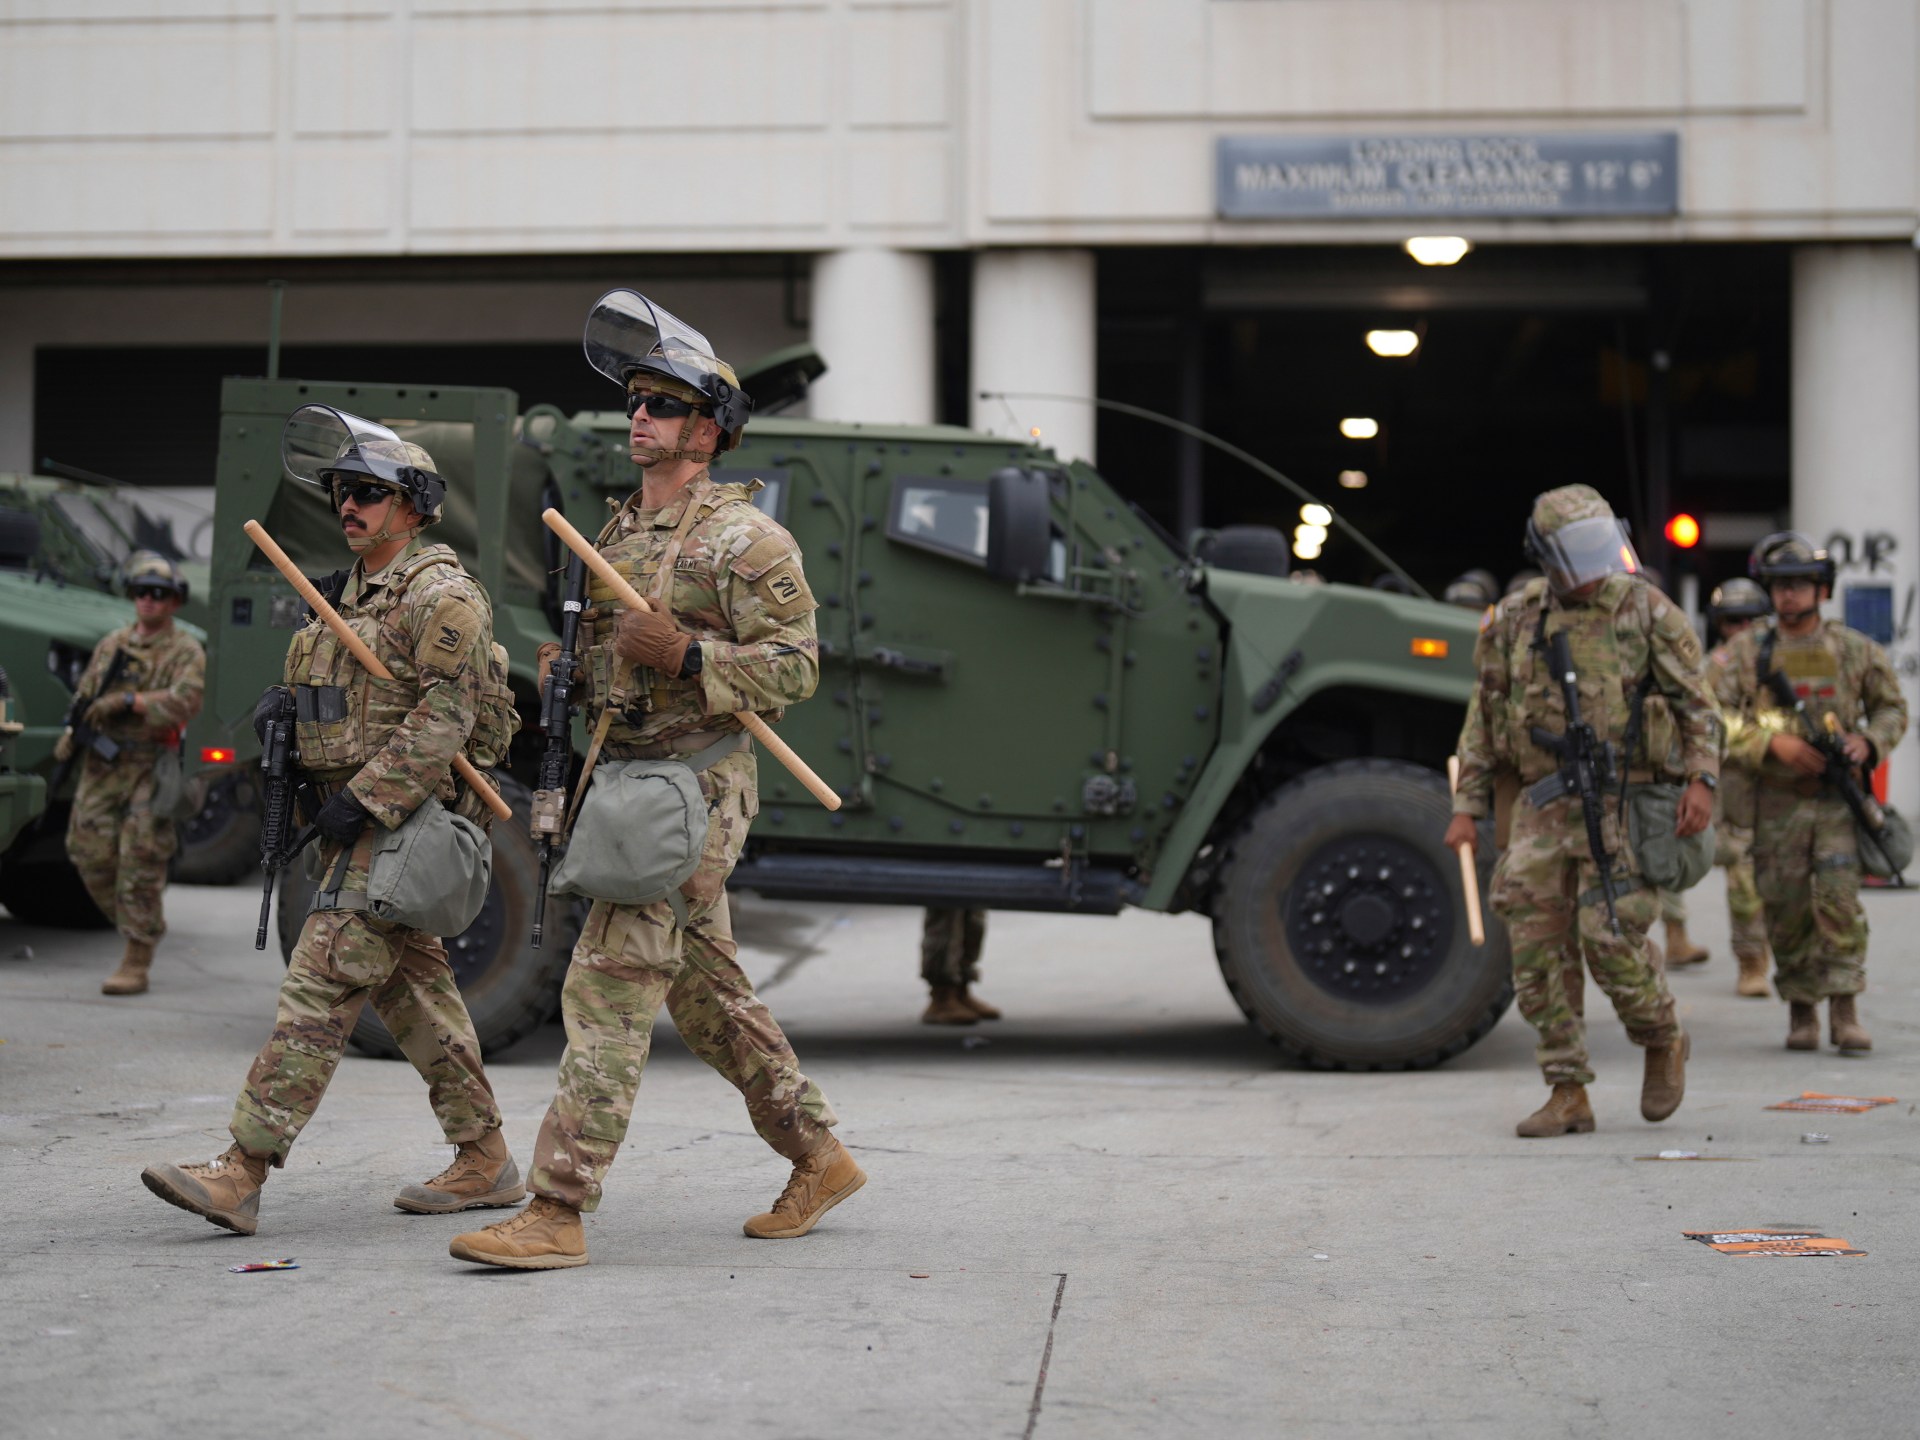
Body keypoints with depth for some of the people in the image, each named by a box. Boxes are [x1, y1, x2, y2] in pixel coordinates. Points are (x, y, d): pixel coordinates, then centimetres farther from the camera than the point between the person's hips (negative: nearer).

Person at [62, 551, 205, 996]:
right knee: (91, 853, 1)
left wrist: (128, 701, -22)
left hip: (150, 770, -5)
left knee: (140, 866, -8)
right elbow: (86, 694, 19)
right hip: (102, 765, 5)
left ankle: (136, 966, -4)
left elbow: (185, 701, -18)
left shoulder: (186, 652, -1)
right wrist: (70, 734, 1)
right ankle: (135, 929, 22)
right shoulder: (111, 645, 16)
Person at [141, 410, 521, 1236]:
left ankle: (241, 1174, -18)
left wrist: (362, 799, -22)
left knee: (321, 986, -14)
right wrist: (286, 705, 5)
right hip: (353, 819, 10)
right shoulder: (351, 593, 18)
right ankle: (485, 1161, 20)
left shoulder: (438, 595, -11)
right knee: (412, 986, 12)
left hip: (403, 819, -10)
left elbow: (445, 717, -19)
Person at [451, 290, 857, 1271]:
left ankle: (557, 1213, -14)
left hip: (695, 786, -9)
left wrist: (684, 654, -25)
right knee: (707, 995, 15)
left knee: (609, 987, -14)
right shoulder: (620, 535, 16)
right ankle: (818, 1159, 28)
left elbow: (794, 667, -15)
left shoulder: (743, 541, -10)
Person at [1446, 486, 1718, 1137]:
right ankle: (1568, 1095, 8)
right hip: (1543, 807, 4)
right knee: (1537, 950, -1)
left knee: (1610, 936, -13)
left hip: (1623, 803, -4)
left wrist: (1701, 779, -12)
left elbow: (1698, 705, 1)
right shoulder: (1513, 621, 8)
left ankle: (1664, 1040, 16)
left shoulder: (1645, 611, 0)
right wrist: (1467, 808, 9)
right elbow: (1484, 722, 14)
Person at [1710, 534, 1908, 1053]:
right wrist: (1774, 743, -19)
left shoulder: (1855, 650, 5)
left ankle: (1845, 1010, -7)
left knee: (1839, 900, -13)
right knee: (1787, 910, 3)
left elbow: (1892, 707, 17)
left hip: (1840, 799, 0)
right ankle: (1801, 1010, 18)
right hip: (1776, 801, 0)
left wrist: (1869, 742, -5)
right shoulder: (1745, 652, 2)